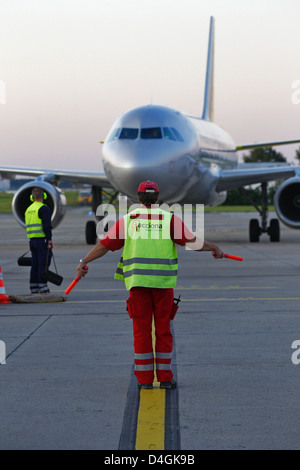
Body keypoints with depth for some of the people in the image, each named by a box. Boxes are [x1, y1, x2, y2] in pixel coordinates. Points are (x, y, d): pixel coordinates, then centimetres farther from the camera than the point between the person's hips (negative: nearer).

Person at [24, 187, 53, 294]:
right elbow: (47, 226, -17)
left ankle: (34, 288, 11)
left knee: (35, 264, 10)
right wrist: (49, 240, -15)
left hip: (32, 240, 8)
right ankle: (43, 287, -11)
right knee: (44, 263, -7)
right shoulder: (43, 208, -9)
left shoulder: (28, 209, 16)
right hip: (42, 240, -8)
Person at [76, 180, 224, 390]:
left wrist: (84, 261, 15)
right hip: (163, 283, -1)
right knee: (163, 330, 6)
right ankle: (165, 378, 7)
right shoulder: (170, 219, 2)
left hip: (137, 283, 1)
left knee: (141, 331, 5)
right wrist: (214, 247, 16)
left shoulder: (127, 220, 6)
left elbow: (105, 244, 7)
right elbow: (192, 241, 0)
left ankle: (145, 379, 6)